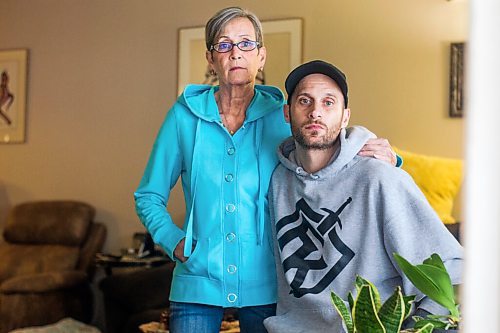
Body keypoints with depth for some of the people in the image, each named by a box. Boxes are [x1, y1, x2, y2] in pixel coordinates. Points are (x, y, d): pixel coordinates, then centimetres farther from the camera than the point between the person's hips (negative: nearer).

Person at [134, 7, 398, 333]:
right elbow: (148, 196, 9)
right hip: (198, 281, 0)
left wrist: (381, 159, -14)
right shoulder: (185, 114, 0)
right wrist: (174, 241, -7)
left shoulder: (284, 119, -1)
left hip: (264, 285, 0)